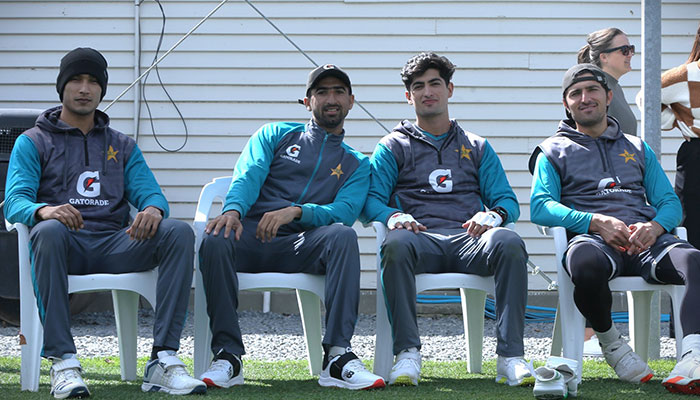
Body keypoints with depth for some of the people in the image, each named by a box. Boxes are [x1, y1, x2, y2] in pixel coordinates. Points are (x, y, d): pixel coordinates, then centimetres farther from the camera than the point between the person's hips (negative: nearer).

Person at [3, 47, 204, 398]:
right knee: (48, 231, -40)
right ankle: (63, 363, -42)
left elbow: (150, 193, 10)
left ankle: (163, 360, -32)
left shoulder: (122, 146, 25)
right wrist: (43, 210, -29)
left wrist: (152, 209, -18)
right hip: (65, 245, -3)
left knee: (179, 232, -25)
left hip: (115, 245, 3)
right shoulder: (33, 142, 14)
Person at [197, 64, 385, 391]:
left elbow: (344, 211, 1)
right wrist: (232, 209, -21)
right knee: (216, 240, -35)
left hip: (302, 246, 0)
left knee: (343, 235, -34)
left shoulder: (356, 164, 22)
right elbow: (248, 177, 4)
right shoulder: (275, 135, 23)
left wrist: (296, 211, -19)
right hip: (252, 236, 0)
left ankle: (337, 357, -39)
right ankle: (227, 357, -29)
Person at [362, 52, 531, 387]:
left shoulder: (477, 148, 27)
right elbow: (371, 200, 10)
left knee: (508, 242, -34)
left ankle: (510, 356, -37)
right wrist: (393, 217, -15)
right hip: (421, 238, -1)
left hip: (469, 240, 1)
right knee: (397, 243, -39)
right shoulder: (394, 146, 22)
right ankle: (407, 353, -37)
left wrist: (492, 215, -8)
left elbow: (507, 201, 18)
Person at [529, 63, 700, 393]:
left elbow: (670, 202, 19)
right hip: (592, 238, -2)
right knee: (586, 265, -42)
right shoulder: (554, 151, 20)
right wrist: (595, 222, -14)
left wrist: (654, 227, -7)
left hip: (646, 239, 2)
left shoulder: (637, 149, 29)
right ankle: (610, 342, -12)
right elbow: (539, 207, 3)